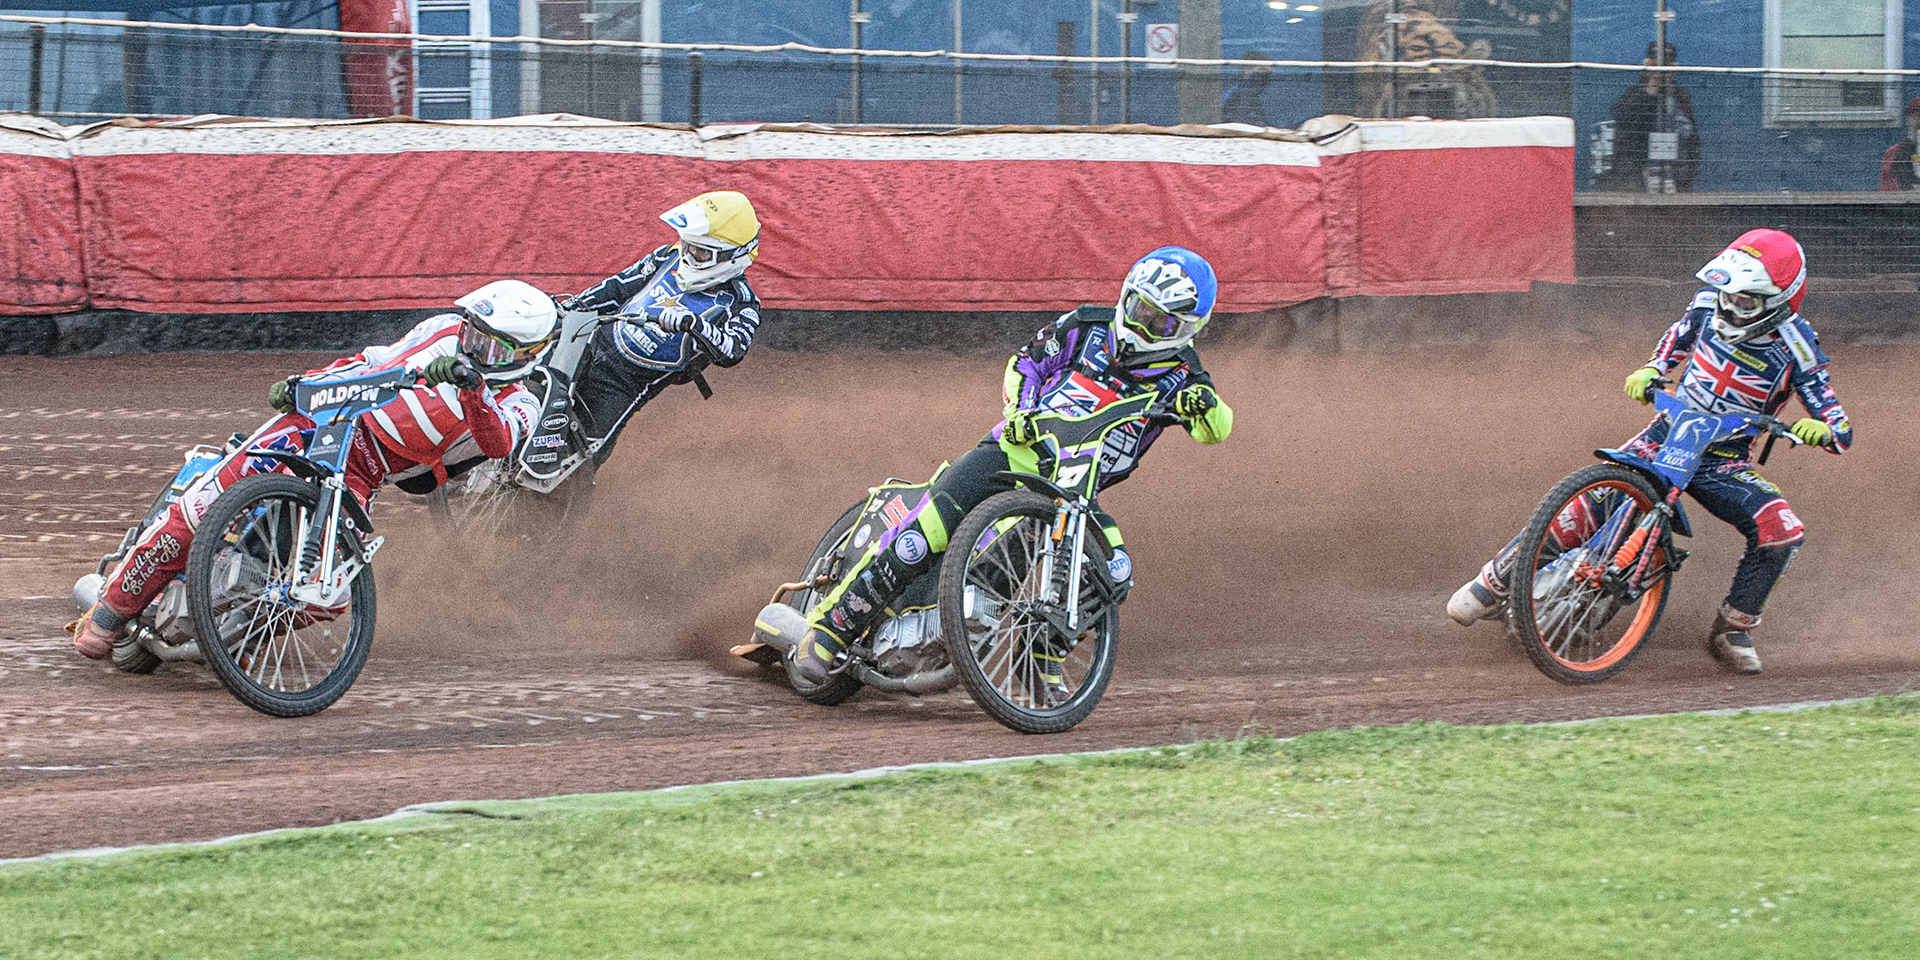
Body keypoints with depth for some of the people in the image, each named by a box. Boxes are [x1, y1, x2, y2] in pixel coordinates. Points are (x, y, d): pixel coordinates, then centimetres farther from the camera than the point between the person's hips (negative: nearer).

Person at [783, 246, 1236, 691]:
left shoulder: (1179, 374, 1)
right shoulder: (1088, 327, 2)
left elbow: (1216, 428, -11)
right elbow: (1025, 363, 10)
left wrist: (1205, 404, -34)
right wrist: (1022, 410, -9)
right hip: (1018, 450, -2)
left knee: (1113, 572, -23)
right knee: (920, 539, -21)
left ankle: (1044, 658, -3)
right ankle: (829, 626, -10)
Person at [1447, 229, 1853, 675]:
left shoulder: (1796, 346, -14)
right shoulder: (1712, 301, -5)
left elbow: (1841, 430, -13)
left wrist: (1822, 430, -37)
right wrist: (1651, 370, 2)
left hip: (1726, 460, -1)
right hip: (1668, 431, 1)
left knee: (1782, 532, -24)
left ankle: (1733, 630, -1)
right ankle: (1495, 582, -6)